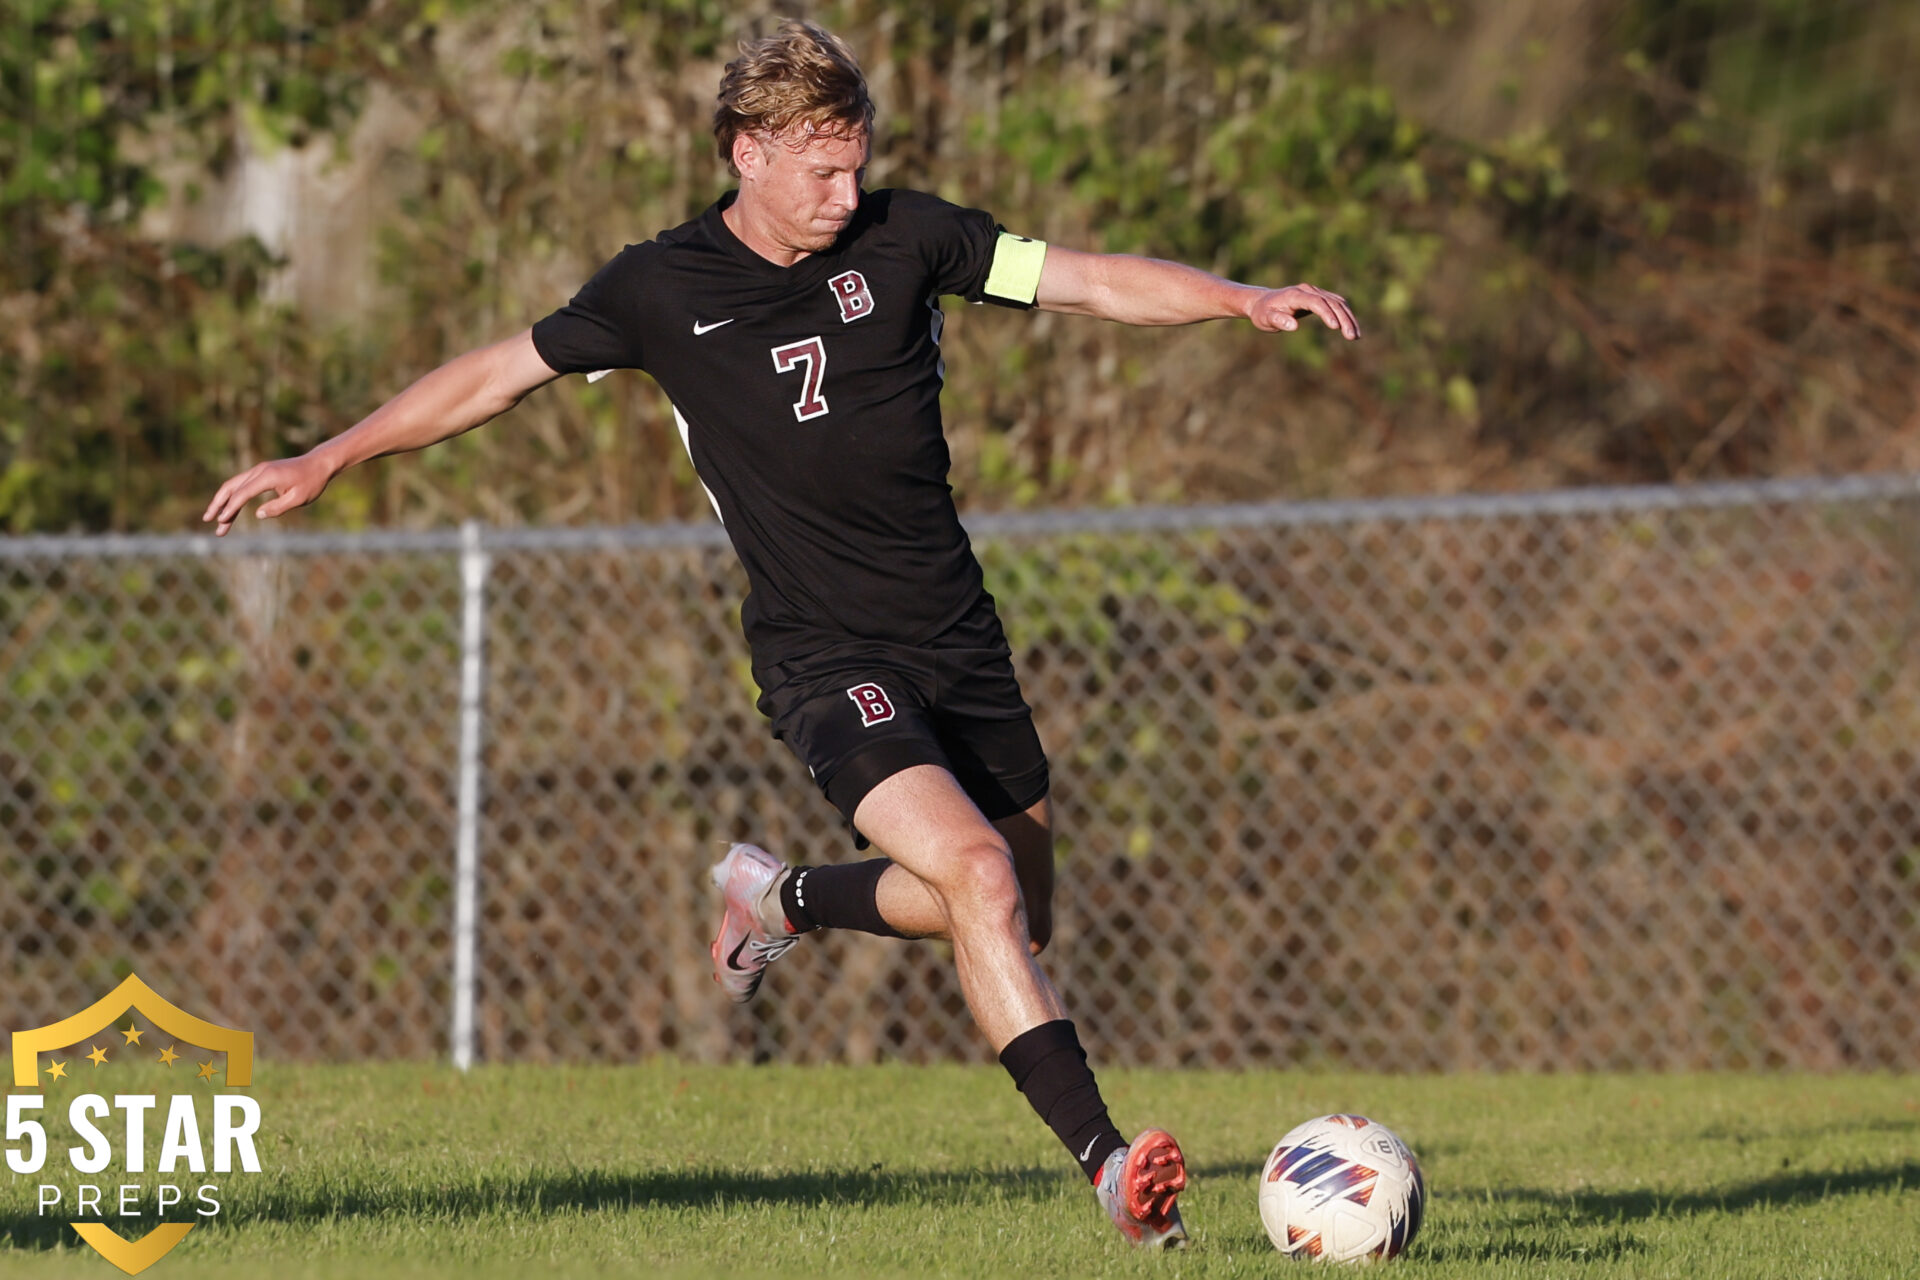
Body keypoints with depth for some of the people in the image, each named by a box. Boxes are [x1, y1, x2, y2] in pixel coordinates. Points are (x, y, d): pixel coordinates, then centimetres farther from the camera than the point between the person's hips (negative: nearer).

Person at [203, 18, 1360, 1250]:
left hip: (959, 634, 5)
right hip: (826, 656, -5)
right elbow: (501, 371, 9)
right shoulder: (662, 290, -4)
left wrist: (1244, 298, -16)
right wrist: (328, 458, 10)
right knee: (977, 873, -25)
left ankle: (785, 896, 40)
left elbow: (1091, 279, -1)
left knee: (1020, 915, 14)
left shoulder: (903, 237, 0)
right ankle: (1107, 1157, -29)